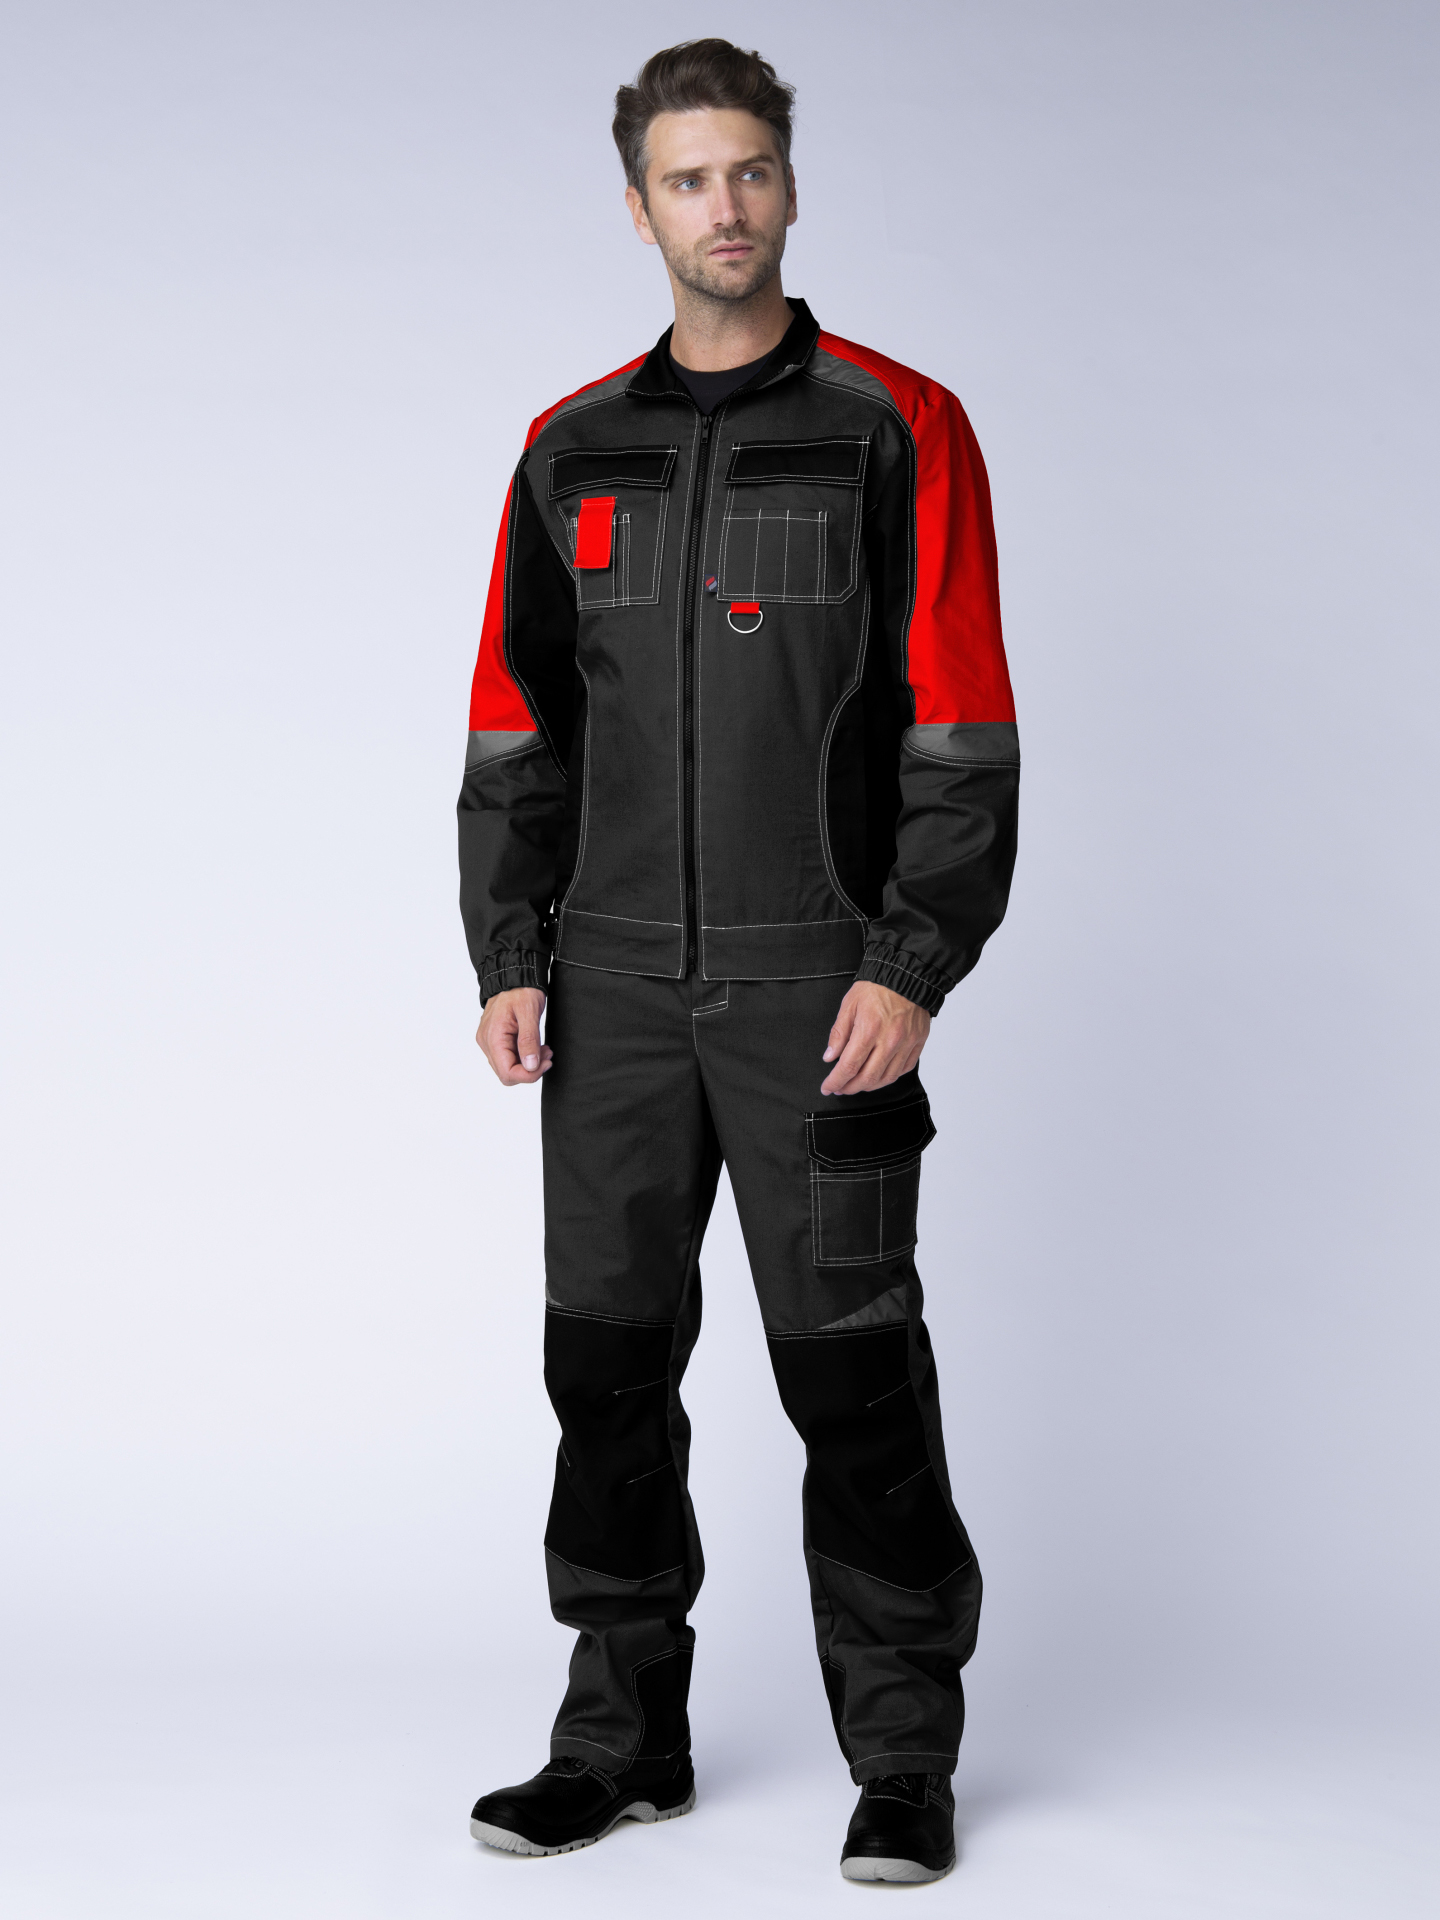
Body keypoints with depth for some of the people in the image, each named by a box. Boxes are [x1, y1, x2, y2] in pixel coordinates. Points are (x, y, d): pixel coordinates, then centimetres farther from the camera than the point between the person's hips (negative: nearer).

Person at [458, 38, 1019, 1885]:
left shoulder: (899, 431, -1)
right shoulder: (572, 451, 11)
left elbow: (962, 736, -5)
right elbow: (516, 730, 13)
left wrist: (913, 969, -13)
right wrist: (507, 957, 3)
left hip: (818, 986, -4)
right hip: (613, 987, 4)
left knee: (850, 1366, -1)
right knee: (609, 1355, 8)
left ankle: (902, 1762, 11)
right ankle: (623, 1733, 21)